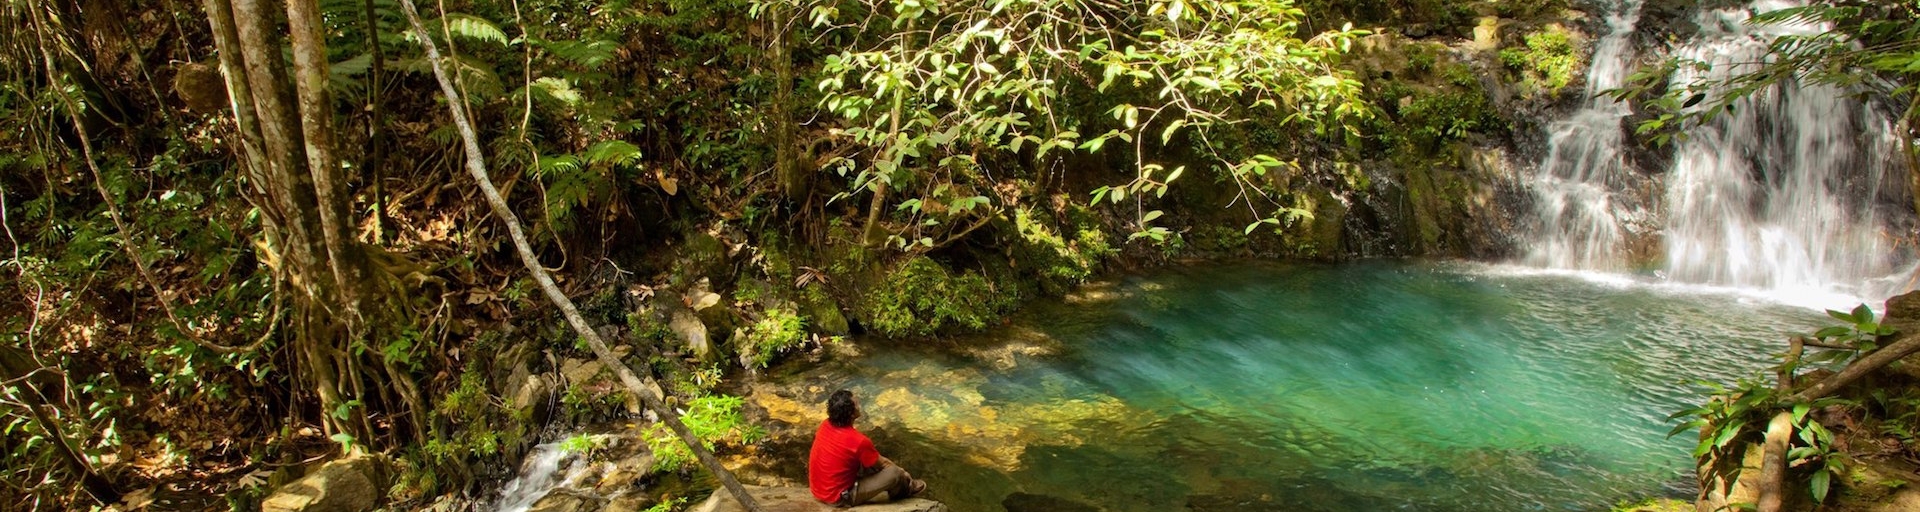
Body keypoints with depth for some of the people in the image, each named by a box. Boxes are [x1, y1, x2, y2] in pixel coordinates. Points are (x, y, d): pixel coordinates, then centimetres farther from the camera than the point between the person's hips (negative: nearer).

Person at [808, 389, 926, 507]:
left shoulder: (825, 425, -5)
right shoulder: (858, 441, -27)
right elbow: (882, 463, -7)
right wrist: (900, 471, 15)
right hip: (839, 497, -8)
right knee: (895, 472, -7)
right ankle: (906, 488, 27)